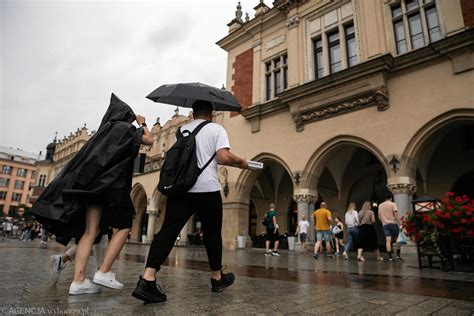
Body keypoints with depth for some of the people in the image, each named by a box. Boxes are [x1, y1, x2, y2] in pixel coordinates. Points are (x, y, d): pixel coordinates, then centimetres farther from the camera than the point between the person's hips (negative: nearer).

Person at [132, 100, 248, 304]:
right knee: (212, 233, 12)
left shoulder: (182, 130, 19)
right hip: (207, 188, -3)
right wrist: (241, 163, 8)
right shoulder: (216, 129, 4)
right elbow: (224, 157, -11)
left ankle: (147, 279, -17)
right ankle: (217, 278, 27)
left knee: (168, 231, -2)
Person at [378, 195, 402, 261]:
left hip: (385, 224, 3)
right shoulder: (393, 204, -2)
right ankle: (398, 255, 10)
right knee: (397, 239, 11)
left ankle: (390, 257, -6)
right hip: (393, 223, -3)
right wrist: (399, 224, -7)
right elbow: (396, 215, -10)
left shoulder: (380, 205, 12)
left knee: (388, 240, -3)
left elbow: (379, 216, 15)